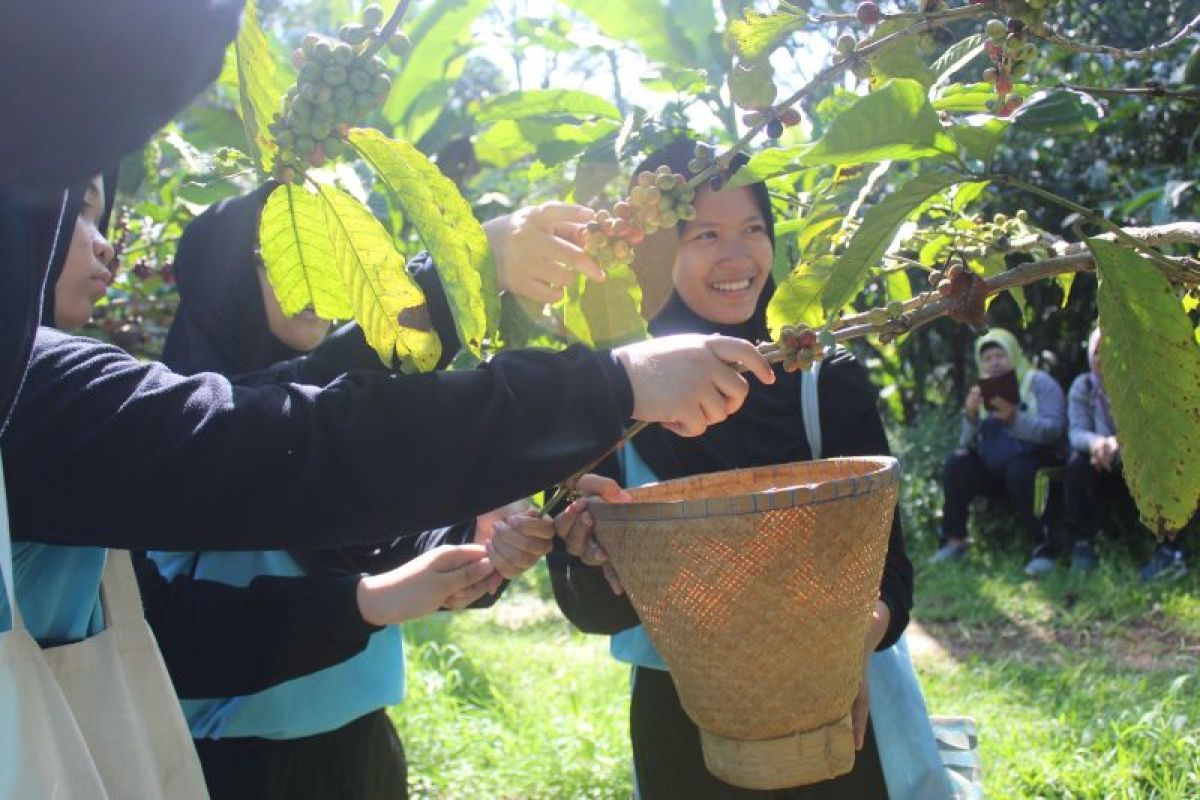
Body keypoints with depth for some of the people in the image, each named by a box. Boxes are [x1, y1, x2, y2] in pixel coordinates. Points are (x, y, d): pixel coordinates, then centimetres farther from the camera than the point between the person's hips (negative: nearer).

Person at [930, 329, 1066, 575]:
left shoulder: (1039, 383, -3)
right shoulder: (985, 392, 11)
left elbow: (1054, 428, -19)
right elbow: (968, 445, 3)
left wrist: (1014, 418, -30)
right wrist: (970, 414, -14)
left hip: (1035, 463, -5)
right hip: (993, 470, 5)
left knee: (1018, 471, -34)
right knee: (956, 464, -14)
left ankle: (1043, 547, -27)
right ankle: (954, 541, -10)